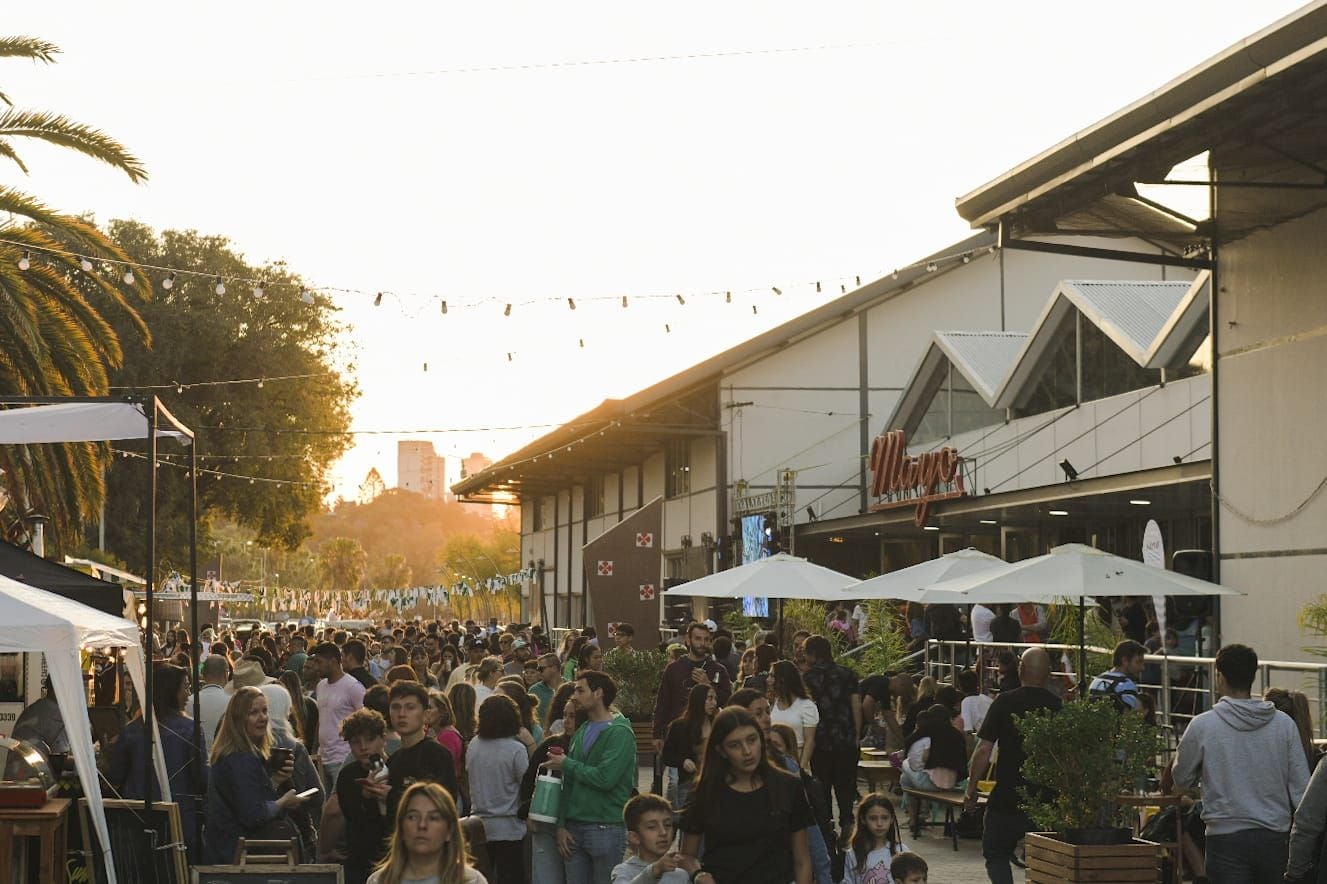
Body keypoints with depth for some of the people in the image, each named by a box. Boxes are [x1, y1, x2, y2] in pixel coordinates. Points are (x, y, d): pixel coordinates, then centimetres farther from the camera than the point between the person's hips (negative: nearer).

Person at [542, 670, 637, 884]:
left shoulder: (619, 732, -8)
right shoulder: (580, 733, 14)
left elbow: (605, 778, -20)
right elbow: (569, 783, 14)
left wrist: (567, 765, -7)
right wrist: (562, 825, 6)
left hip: (607, 827, -6)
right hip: (575, 827, 7)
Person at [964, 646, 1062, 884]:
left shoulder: (1005, 702, -8)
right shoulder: (1058, 706, -1)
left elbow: (983, 750, -10)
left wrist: (971, 789, 0)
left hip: (1007, 799, -2)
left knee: (996, 855, 11)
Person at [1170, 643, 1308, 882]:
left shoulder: (1202, 726, -8)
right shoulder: (1284, 724, -2)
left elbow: (1182, 779, 4)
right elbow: (1301, 787, 0)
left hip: (1227, 837, -2)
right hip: (1276, 835, 2)